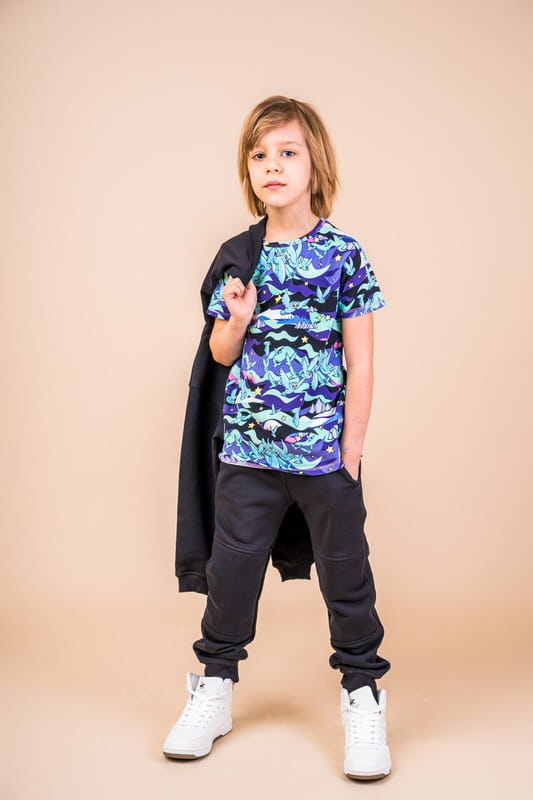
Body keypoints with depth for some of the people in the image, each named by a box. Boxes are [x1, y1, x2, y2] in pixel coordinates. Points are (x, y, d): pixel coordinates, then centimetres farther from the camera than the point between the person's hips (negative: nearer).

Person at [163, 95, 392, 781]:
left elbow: (360, 364, -5)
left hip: (325, 451, -3)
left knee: (345, 570, 9)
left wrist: (351, 453, -7)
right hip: (247, 447, 3)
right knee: (232, 564, 11)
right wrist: (239, 321, -11)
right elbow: (221, 354, 12)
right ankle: (216, 685, 29)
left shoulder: (344, 255, -6)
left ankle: (362, 693, 25)